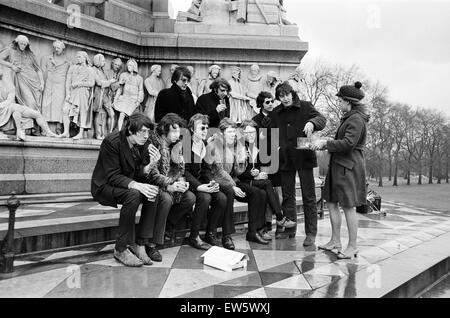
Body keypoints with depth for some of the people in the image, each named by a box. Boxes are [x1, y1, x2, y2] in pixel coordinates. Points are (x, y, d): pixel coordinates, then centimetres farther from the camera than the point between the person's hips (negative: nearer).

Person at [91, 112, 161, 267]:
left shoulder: (144, 144, -3)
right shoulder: (111, 142, -21)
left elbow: (138, 173, -4)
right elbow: (112, 176, -25)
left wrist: (151, 165, -26)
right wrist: (136, 185, -40)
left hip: (129, 185, 6)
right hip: (105, 185, -6)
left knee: (154, 192, -21)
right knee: (133, 195, -34)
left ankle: (140, 244, -14)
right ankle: (121, 249, -21)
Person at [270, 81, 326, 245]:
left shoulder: (305, 106, 0)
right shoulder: (276, 113, 10)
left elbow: (322, 119, -10)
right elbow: (272, 134, 15)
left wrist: (312, 122, -33)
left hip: (304, 157, -4)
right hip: (285, 159, 4)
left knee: (308, 196, 1)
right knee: (287, 195, 12)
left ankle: (311, 233, 10)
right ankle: (289, 228, 26)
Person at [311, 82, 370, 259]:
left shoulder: (356, 119, -13)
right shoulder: (349, 118, 18)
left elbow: (348, 143, -22)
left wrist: (325, 143, -16)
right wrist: (324, 144, 9)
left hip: (349, 167, -10)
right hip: (339, 165, 10)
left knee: (348, 207, -3)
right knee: (332, 203, 12)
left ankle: (352, 246, 10)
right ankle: (335, 241, 22)